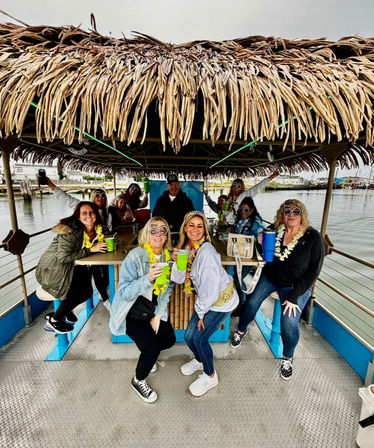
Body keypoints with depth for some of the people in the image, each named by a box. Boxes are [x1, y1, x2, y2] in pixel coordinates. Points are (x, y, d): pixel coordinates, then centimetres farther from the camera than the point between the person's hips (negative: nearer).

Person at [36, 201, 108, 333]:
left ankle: (66, 309, 27)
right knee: (78, 293, -17)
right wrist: (90, 249, -31)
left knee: (87, 291, -2)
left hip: (71, 267, 7)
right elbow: (63, 257, -29)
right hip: (52, 270, -7)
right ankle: (53, 319, 9)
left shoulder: (97, 230, -5)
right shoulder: (70, 231, -27)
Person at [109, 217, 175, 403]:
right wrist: (148, 278, -43)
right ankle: (138, 381, 22)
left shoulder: (168, 257, -9)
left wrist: (158, 315, -5)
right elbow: (124, 292, -28)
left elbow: (167, 289, -1)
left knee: (169, 340, 7)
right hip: (131, 310, -6)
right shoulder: (135, 257, -27)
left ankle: (147, 355, 42)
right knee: (152, 348, -12)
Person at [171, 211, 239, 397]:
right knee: (189, 336, 12)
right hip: (206, 300, 7)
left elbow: (210, 287, -26)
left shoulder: (206, 251, -29)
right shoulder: (187, 248, -4)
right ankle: (199, 360, 47)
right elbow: (179, 279, -2)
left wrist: (201, 313, -13)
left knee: (199, 338, -1)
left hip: (222, 300, -7)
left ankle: (210, 376, 30)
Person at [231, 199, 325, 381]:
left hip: (296, 285, -2)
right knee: (251, 302, -7)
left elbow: (313, 272, -15)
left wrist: (293, 297, -17)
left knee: (289, 322, -15)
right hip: (270, 277, 3)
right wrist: (262, 245, -20)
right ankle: (241, 330, 26)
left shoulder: (313, 238, -19)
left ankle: (288, 358, 18)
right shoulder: (275, 230, -11)